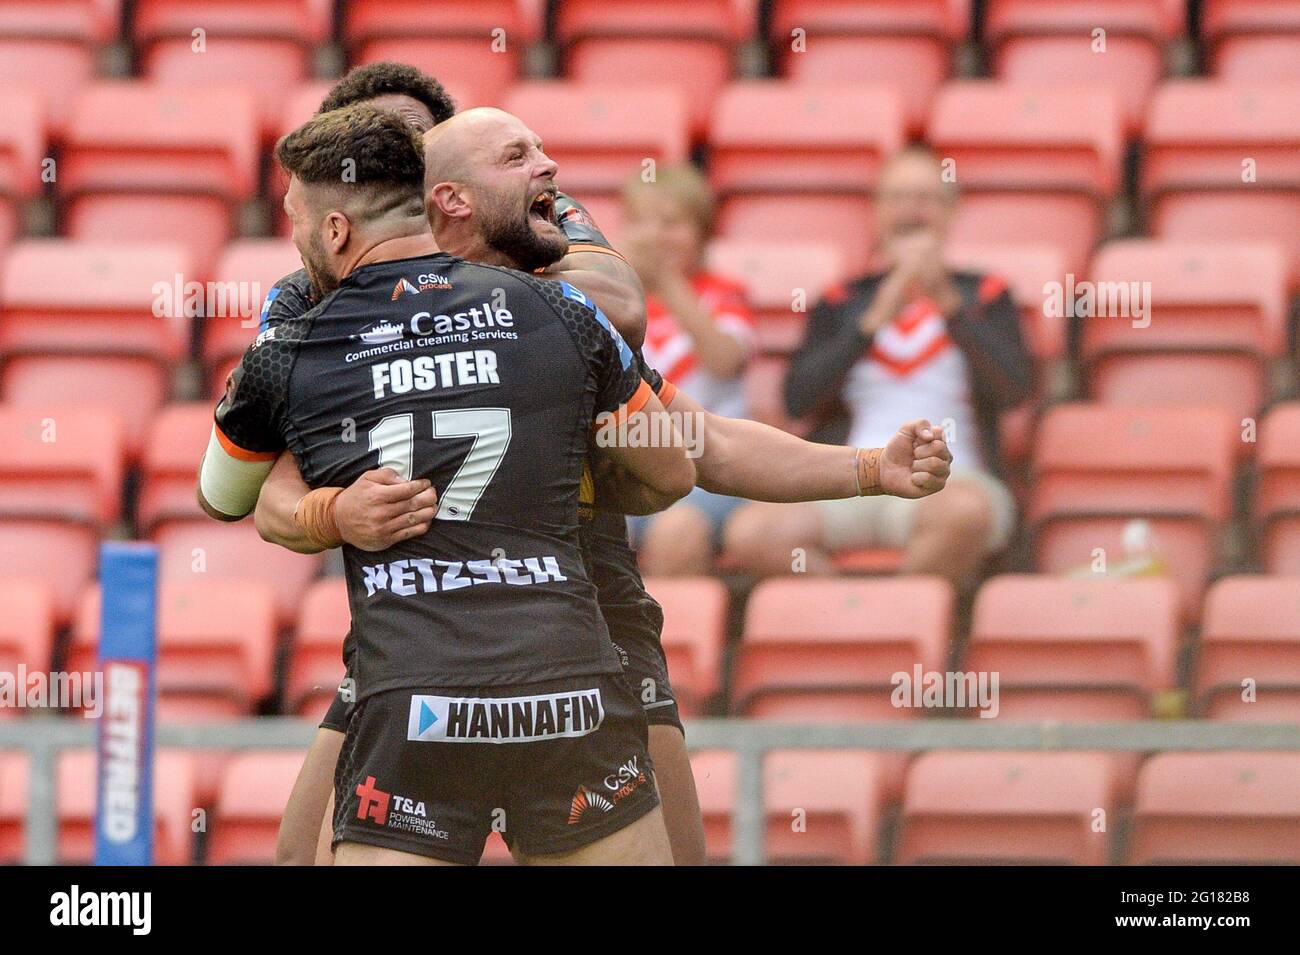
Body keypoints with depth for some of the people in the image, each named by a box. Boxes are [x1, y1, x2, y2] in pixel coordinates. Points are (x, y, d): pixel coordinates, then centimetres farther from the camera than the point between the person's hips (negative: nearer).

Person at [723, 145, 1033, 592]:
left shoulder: (983, 295, 16)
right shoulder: (843, 303, 20)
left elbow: (1014, 387, -2)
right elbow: (798, 398, 3)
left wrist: (946, 301, -13)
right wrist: (878, 318, -6)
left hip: (949, 481, -1)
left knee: (965, 509, -40)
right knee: (750, 532, -29)